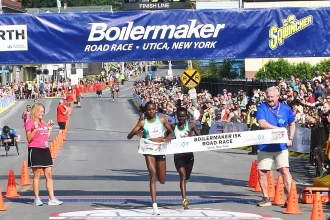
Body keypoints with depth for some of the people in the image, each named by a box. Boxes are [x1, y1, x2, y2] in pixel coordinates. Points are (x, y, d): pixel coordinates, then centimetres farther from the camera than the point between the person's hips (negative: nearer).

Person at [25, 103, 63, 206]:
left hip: (45, 150, 7)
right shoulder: (30, 123, -6)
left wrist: (49, 128, 12)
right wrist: (35, 129, -22)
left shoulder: (44, 124, 16)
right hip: (35, 150, -7)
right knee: (37, 175, -3)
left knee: (49, 175, 3)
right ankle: (37, 199, 3)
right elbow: (29, 139, -13)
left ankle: (52, 198, 3)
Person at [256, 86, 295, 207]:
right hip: (265, 146, 0)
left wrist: (290, 139, 5)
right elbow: (262, 123, -17)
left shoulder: (285, 108, 5)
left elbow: (292, 124, 18)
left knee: (284, 170, -10)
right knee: (262, 171, 2)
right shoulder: (262, 108, -2)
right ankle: (265, 198, 15)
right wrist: (278, 129, -18)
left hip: (281, 146, 0)